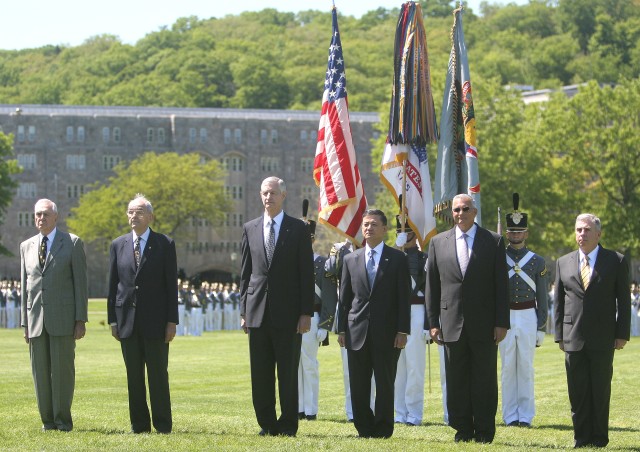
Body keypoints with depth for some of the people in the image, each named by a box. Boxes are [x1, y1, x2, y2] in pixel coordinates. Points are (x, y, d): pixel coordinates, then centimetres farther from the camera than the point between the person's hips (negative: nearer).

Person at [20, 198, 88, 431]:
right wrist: (25, 322, 10)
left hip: (63, 317, -4)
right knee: (40, 371, 3)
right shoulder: (26, 246, 14)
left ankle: (63, 420, 2)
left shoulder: (72, 243, 3)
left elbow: (80, 283, 0)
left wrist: (81, 320, -6)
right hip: (36, 319, 4)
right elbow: (24, 286, 16)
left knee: (63, 369, -5)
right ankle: (47, 419, 10)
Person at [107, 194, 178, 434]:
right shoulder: (118, 245, 9)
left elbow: (171, 285, 0)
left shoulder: (165, 244, 1)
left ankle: (162, 425, 5)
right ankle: (139, 424, 11)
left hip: (155, 321, -3)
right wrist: (112, 319, 4)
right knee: (133, 376, 5)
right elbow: (112, 285, 10)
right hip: (128, 321, 3)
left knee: (158, 374, -1)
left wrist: (172, 321, -6)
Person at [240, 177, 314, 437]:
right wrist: (243, 311, 6)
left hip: (288, 313, -3)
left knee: (288, 373, 0)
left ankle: (288, 425, 8)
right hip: (258, 313, 3)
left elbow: (306, 274, -1)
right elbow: (245, 273, 12)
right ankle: (267, 424, 13)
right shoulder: (250, 229, 11)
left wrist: (306, 313, -7)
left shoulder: (298, 230, 2)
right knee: (260, 375, 4)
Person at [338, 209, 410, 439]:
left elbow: (403, 297, -1)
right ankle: (364, 428, 12)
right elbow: (344, 297, 12)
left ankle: (382, 429, 8)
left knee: (385, 384, 0)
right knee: (358, 385, 3)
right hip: (358, 331, 3)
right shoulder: (350, 259, 11)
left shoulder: (397, 259, 3)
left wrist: (402, 331, -7)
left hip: (387, 332, -3)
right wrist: (342, 329, 5)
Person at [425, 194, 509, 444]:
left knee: (484, 380, 1)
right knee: (456, 380, 4)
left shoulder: (494, 242, 4)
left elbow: (501, 285, 1)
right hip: (452, 324, 2)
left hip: (484, 324, -2)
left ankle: (484, 431, 7)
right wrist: (433, 322, 3)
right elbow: (432, 285, 9)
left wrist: (502, 322, -4)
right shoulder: (438, 242, 9)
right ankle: (463, 430, 11)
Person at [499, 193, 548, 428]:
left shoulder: (537, 262, 5)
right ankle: (510, 416, 5)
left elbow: (542, 298, 7)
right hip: (504, 318, 0)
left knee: (526, 367, 0)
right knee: (508, 367, 1)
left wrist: (541, 328, 1)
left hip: (528, 318, 0)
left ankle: (526, 416, 5)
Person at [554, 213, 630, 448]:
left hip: (603, 339, -2)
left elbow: (623, 300, 3)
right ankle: (581, 437, 9)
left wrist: (622, 334, -4)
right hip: (573, 338, 2)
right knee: (577, 391, 2)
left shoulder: (616, 261, 4)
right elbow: (559, 302, 11)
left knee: (601, 390, 2)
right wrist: (560, 335, 5)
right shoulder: (564, 263, 10)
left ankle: (599, 437, 10)